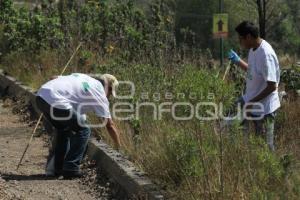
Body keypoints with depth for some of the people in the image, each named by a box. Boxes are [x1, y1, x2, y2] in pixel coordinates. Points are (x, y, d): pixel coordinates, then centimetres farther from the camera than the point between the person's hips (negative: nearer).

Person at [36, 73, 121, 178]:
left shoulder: (83, 78, 28)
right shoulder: (99, 92, 9)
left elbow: (55, 78, 22)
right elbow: (110, 125, 11)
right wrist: (119, 147, 20)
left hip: (41, 95, 8)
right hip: (55, 101, -8)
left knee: (64, 129, 27)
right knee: (83, 130, 6)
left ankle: (59, 168, 29)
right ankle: (71, 169, 4)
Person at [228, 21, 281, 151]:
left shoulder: (265, 54, -25)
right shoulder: (253, 50, 4)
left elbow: (272, 86, -25)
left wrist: (251, 102, -21)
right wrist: (238, 61, 9)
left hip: (264, 109, -9)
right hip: (253, 106, 9)